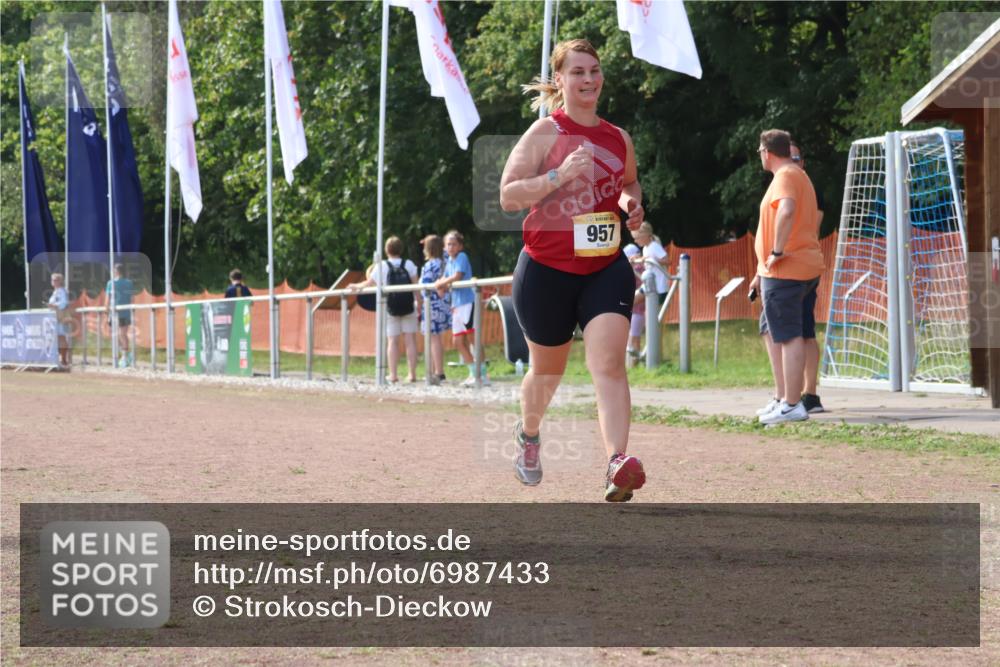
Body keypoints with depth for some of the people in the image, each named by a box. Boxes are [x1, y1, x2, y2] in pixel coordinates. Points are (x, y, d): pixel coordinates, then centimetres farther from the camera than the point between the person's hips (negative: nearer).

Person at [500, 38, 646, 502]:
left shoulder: (619, 139, 9)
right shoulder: (545, 133, -6)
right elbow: (508, 196, -12)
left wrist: (632, 202, 5)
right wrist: (560, 175, -25)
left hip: (606, 268, 2)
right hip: (547, 269, -2)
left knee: (609, 361, -18)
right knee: (548, 369, 14)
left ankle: (618, 464, -31)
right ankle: (529, 434, 46)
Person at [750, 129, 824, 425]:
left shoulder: (785, 176, -10)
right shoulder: (800, 176, 23)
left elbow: (787, 210, -32)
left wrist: (777, 252, -25)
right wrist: (762, 272, 30)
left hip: (785, 270, -11)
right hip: (805, 266, 11)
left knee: (789, 336, -10)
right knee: (771, 330, 20)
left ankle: (792, 405, -11)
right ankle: (782, 398, 21)